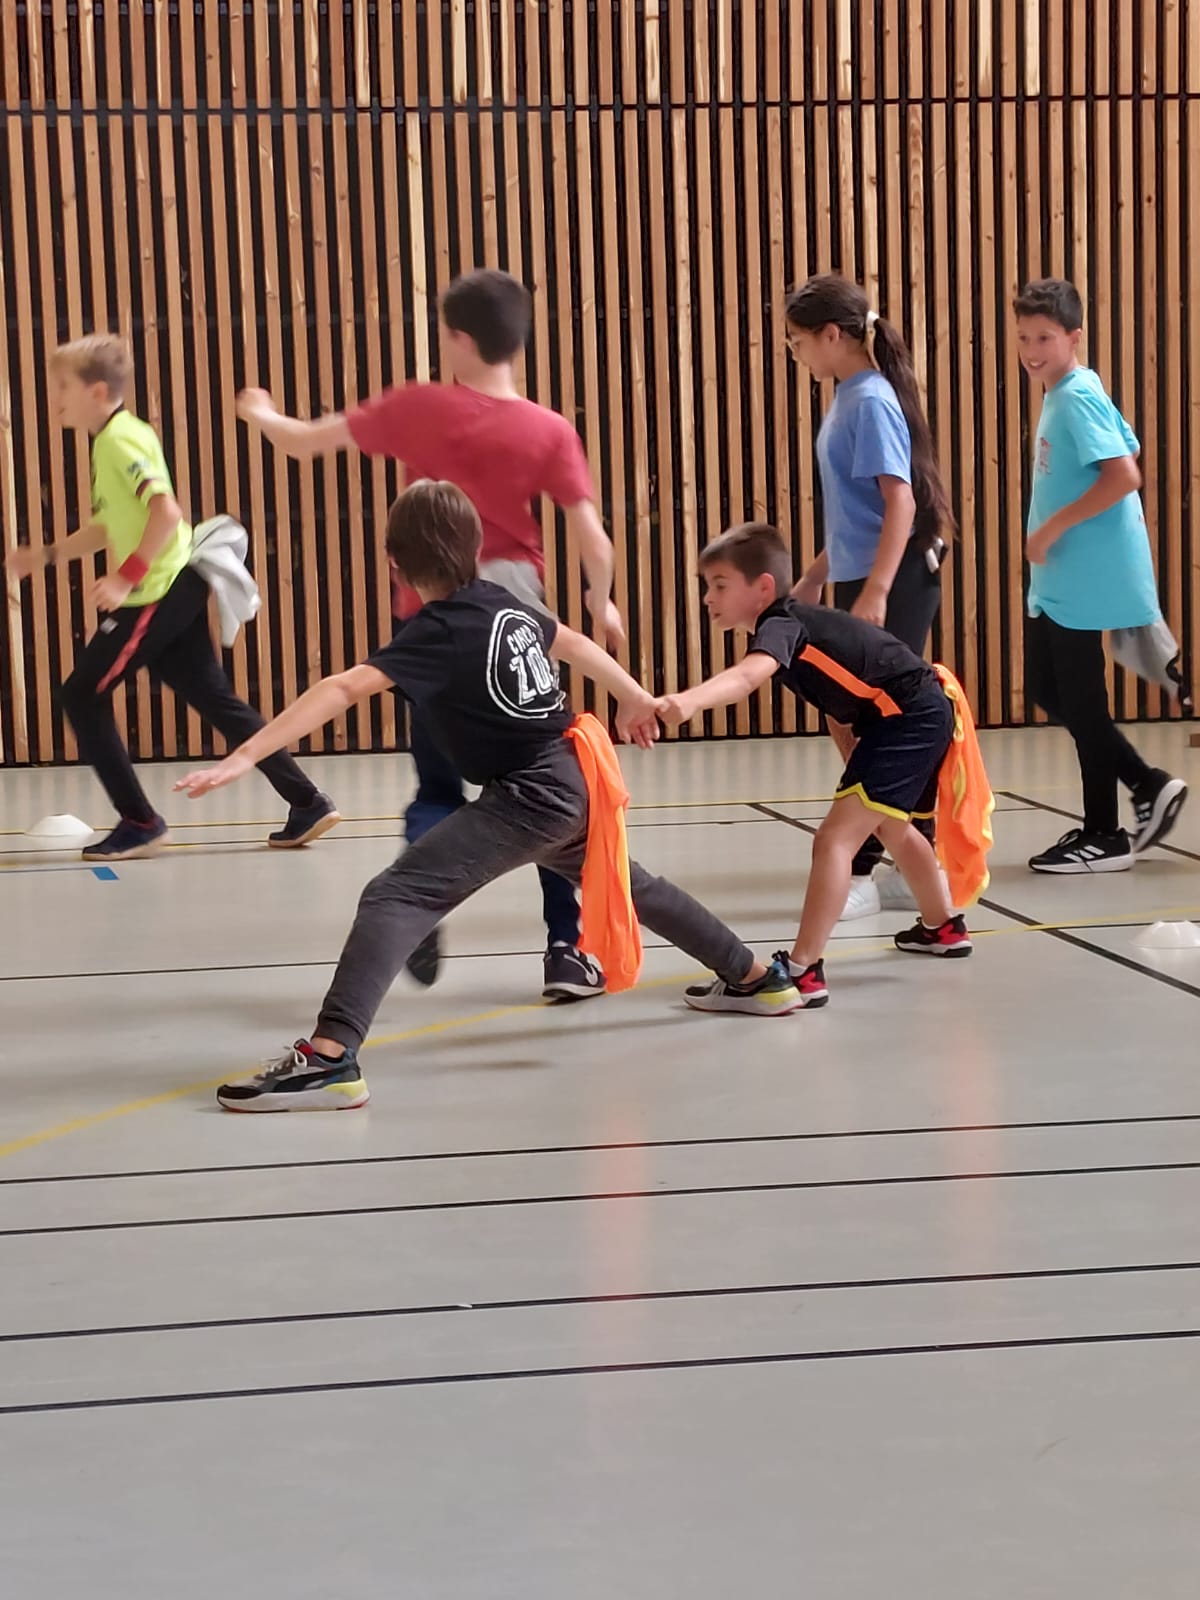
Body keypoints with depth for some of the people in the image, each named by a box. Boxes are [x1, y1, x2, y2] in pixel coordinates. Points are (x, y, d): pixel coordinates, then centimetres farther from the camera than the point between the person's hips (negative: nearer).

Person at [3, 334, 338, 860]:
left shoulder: (119, 438, -13)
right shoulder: (112, 438, 16)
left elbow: (166, 512, -25)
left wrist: (127, 576, -26)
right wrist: (45, 554, 25)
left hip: (161, 593, -10)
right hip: (174, 589, 10)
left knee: (83, 695, 0)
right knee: (214, 698, 11)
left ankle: (139, 824, 4)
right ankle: (307, 804, 9)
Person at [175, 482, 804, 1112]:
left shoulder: (437, 634, -14)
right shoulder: (506, 604, 8)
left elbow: (341, 690, -26)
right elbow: (574, 644, 26)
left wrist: (245, 756, -31)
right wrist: (634, 699, 45)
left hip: (528, 798, -9)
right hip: (573, 781, 9)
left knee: (396, 895, -15)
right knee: (625, 882, 34)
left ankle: (329, 1058, -31)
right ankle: (755, 977, 51)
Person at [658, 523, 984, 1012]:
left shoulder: (781, 625, -21)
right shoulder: (794, 620, 10)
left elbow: (748, 676, -44)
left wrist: (686, 702, -60)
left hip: (909, 718, -11)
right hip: (923, 713, 11)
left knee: (836, 838, -19)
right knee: (892, 826, 34)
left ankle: (803, 973, -24)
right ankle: (944, 927, 55)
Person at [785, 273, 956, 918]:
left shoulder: (870, 401, -14)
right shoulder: (850, 398, 13)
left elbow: (900, 503, -21)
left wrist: (874, 593, -26)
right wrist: (816, 575, 27)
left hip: (893, 586, -9)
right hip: (865, 583, 9)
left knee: (859, 727, -6)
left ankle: (859, 872, 1)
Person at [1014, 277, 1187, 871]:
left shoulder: (1077, 398, -15)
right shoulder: (1065, 395, 12)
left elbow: (1124, 475, -25)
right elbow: (1126, 453, 20)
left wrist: (1054, 526, -20)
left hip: (1083, 577, -10)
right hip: (1058, 579, 10)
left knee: (1080, 701, -1)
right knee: (1047, 690, 14)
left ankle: (1103, 837, 10)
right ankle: (1148, 786, 20)